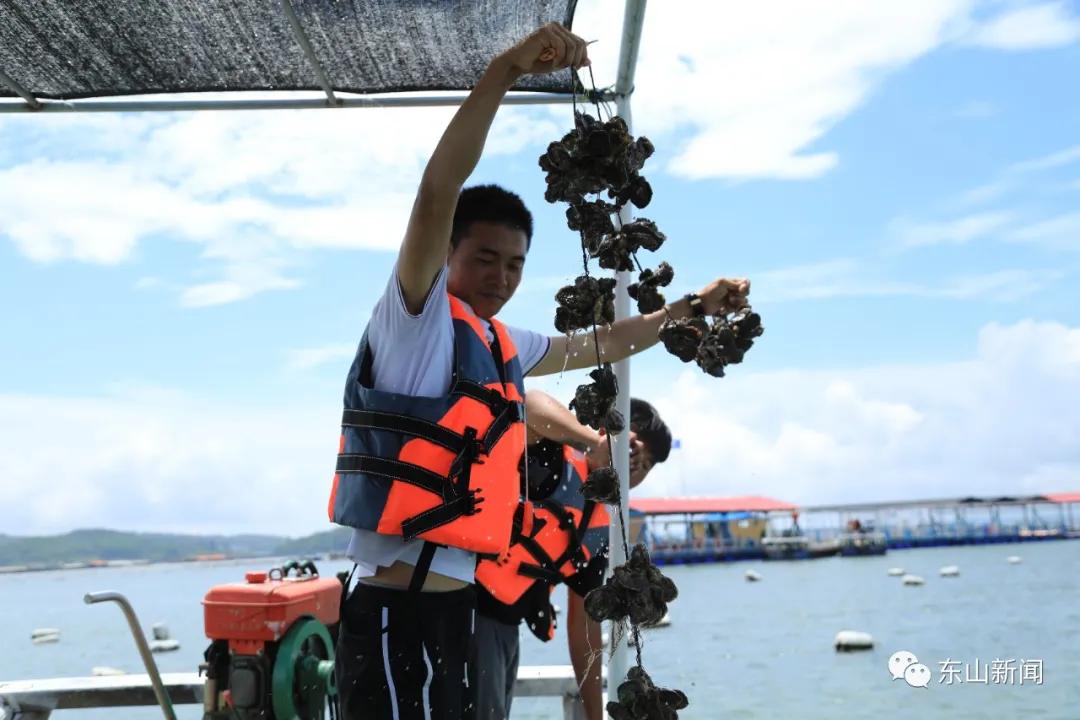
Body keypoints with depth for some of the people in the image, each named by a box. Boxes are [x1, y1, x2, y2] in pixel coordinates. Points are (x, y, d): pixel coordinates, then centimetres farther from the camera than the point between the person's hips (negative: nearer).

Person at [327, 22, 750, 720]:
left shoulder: (503, 346, 16)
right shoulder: (416, 317, -7)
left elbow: (599, 344, 30)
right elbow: (438, 191, -21)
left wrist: (689, 307, 25)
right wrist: (508, 68, -26)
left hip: (457, 605, 8)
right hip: (399, 612, -8)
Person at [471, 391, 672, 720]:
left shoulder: (602, 527, 14)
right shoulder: (558, 458, -6)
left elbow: (584, 621, 20)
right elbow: (528, 405, -30)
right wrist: (595, 440, -21)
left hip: (506, 627, 8)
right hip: (468, 605, -8)